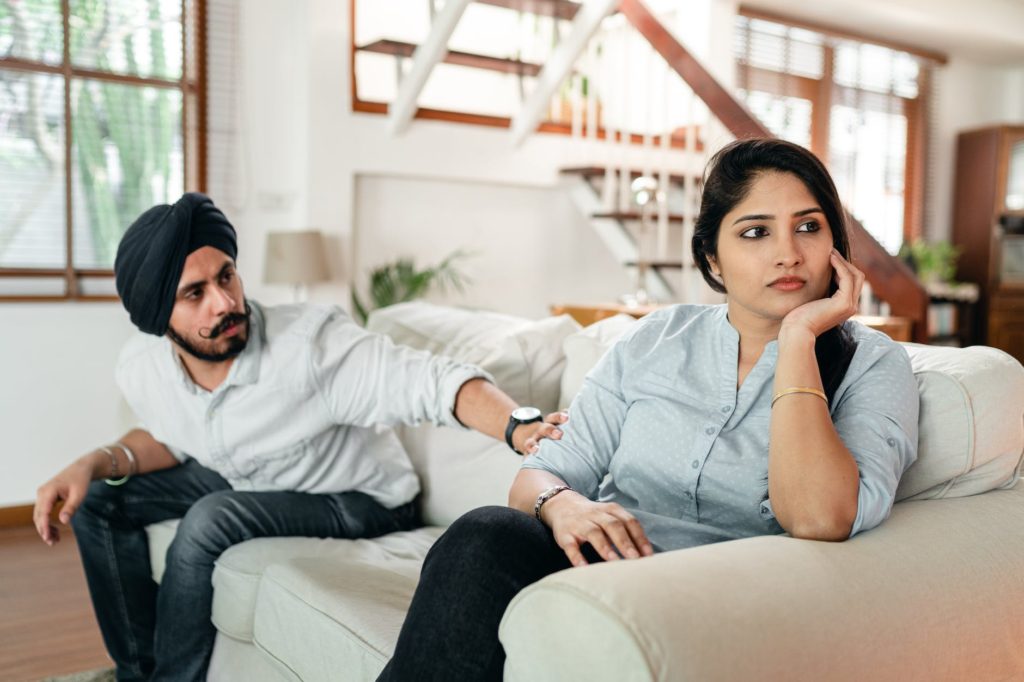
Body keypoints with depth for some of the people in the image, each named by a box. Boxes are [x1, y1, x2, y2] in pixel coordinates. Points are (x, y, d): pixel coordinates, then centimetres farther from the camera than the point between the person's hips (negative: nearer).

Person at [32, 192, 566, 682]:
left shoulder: (311, 342, -34)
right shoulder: (140, 368, -13)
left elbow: (435, 381, -40)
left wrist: (520, 428, -59)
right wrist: (96, 463, -11)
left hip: (357, 499, -6)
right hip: (243, 482, 7)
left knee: (209, 521, -29)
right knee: (100, 500, 1)